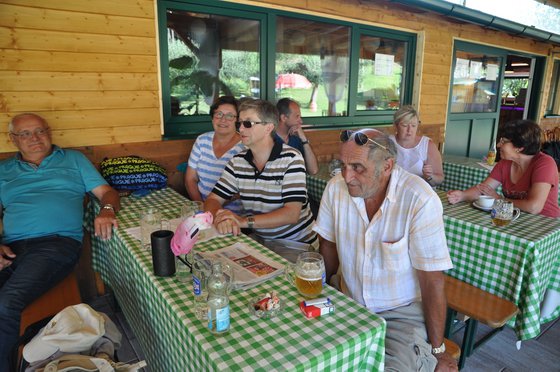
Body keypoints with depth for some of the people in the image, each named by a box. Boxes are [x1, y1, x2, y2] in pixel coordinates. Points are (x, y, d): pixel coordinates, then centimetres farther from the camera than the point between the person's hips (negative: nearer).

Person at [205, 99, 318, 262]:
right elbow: (213, 200, 0)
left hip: (297, 244, -5)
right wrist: (220, 218, -24)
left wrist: (245, 221, -30)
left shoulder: (291, 159, -14)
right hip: (260, 240, 5)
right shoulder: (237, 162, 2)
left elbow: (291, 214, -22)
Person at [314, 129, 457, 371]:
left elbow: (432, 282, -16)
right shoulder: (336, 187, -10)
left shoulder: (420, 201, -23)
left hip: (402, 313, -4)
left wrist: (437, 350, -7)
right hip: (348, 302, 4)